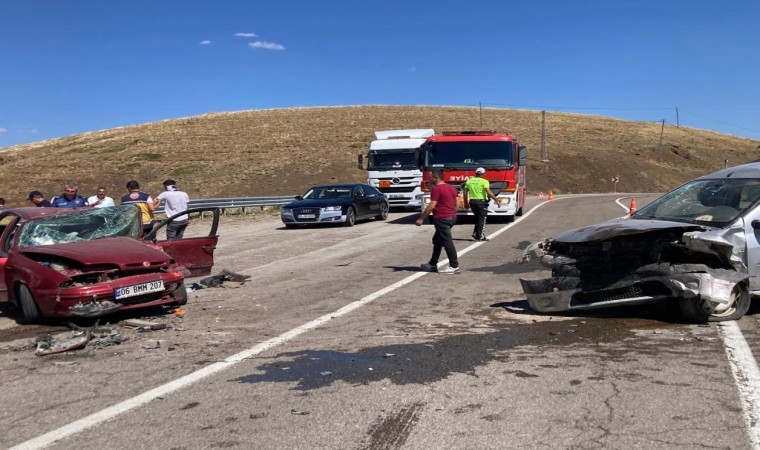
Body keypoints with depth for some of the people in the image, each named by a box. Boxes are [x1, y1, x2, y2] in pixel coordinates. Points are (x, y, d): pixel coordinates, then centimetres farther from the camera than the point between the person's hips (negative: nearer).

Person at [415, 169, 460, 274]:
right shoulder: (452, 188, 14)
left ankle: (454, 266, -6)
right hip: (452, 217, 10)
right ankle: (432, 264, 23)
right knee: (437, 240, 18)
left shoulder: (436, 189, -14)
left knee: (447, 242, -7)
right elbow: (456, 203, 18)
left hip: (441, 218, -10)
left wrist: (421, 219, -15)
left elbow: (431, 206, -19)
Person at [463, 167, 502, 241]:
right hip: (481, 202, -5)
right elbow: (488, 192, -17)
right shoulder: (484, 181, -7)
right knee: (482, 219, 3)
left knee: (477, 218, 20)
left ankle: (475, 233, 13)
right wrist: (496, 199, -14)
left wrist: (466, 203, 16)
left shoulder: (469, 181, 8)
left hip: (472, 201, 5)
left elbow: (465, 192, 8)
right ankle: (480, 236, 2)